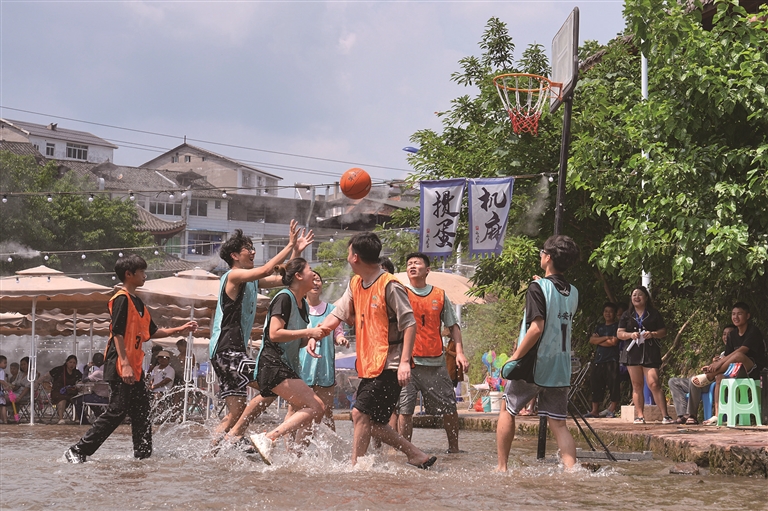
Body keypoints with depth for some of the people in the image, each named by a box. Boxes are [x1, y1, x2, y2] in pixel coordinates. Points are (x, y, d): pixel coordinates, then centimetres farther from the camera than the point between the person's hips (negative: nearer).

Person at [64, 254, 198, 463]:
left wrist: (180, 329, 19)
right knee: (116, 412, -10)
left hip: (135, 368, 10)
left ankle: (143, 454, 12)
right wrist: (124, 364, -24)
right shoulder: (121, 299, -10)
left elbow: (152, 331, 25)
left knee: (142, 414, 8)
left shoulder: (137, 302, 19)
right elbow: (117, 333, -17)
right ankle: (77, 451, -6)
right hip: (120, 368, -10)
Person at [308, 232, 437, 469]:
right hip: (369, 366, 9)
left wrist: (405, 362, -23)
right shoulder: (355, 284, 13)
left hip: (388, 366, -9)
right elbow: (338, 314, 15)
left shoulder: (390, 286, -14)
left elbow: (409, 324, -16)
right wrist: (315, 335, -2)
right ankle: (417, 456, 17)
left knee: (361, 414, -13)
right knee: (372, 422, 8)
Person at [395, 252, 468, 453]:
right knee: (405, 410, -6)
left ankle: (454, 448, 18)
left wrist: (459, 352, 3)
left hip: (436, 363, 2)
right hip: (409, 363, -2)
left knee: (449, 407, 4)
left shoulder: (440, 295, 10)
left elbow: (453, 325, 14)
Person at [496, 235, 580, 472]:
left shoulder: (538, 287, -12)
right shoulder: (573, 293, 9)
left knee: (507, 410, 14)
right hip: (561, 368, 5)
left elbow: (537, 328, -22)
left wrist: (514, 359, -17)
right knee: (559, 424, 5)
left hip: (534, 364, -5)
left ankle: (501, 467, 15)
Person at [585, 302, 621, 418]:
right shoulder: (599, 327, 20)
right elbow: (591, 340, 6)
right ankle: (594, 410, 9)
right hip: (599, 360, 6)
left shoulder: (616, 326, 3)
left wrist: (599, 341, 1)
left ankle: (612, 410, -5)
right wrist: (605, 338, -7)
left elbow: (614, 342, -10)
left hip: (612, 360, -6)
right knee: (596, 384, 5)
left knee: (613, 384, -10)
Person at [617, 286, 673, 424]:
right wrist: (630, 335, -10)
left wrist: (652, 334, -11)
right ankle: (640, 415, 5)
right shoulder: (627, 315, 14)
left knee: (654, 384, -14)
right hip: (633, 353, 3)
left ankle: (665, 415, -14)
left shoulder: (653, 314, 9)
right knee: (637, 385, 2)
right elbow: (619, 333, 10)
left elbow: (663, 331, 9)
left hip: (650, 353, -3)